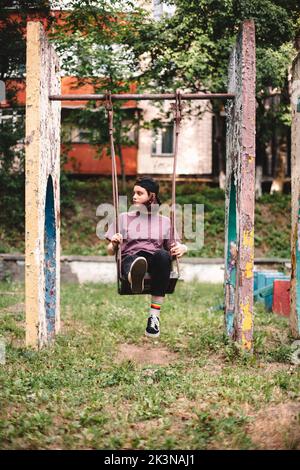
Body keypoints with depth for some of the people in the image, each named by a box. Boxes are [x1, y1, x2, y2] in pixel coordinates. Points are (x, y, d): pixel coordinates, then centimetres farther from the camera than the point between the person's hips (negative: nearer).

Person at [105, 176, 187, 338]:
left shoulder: (165, 221, 26)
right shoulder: (124, 218, 26)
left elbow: (175, 246, 19)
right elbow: (110, 251, 20)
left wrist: (181, 248, -6)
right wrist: (113, 244, -5)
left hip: (155, 259, 1)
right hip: (130, 258, 0)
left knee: (163, 255, -38)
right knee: (135, 261, -40)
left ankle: (154, 316, -43)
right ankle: (135, 278, -82)